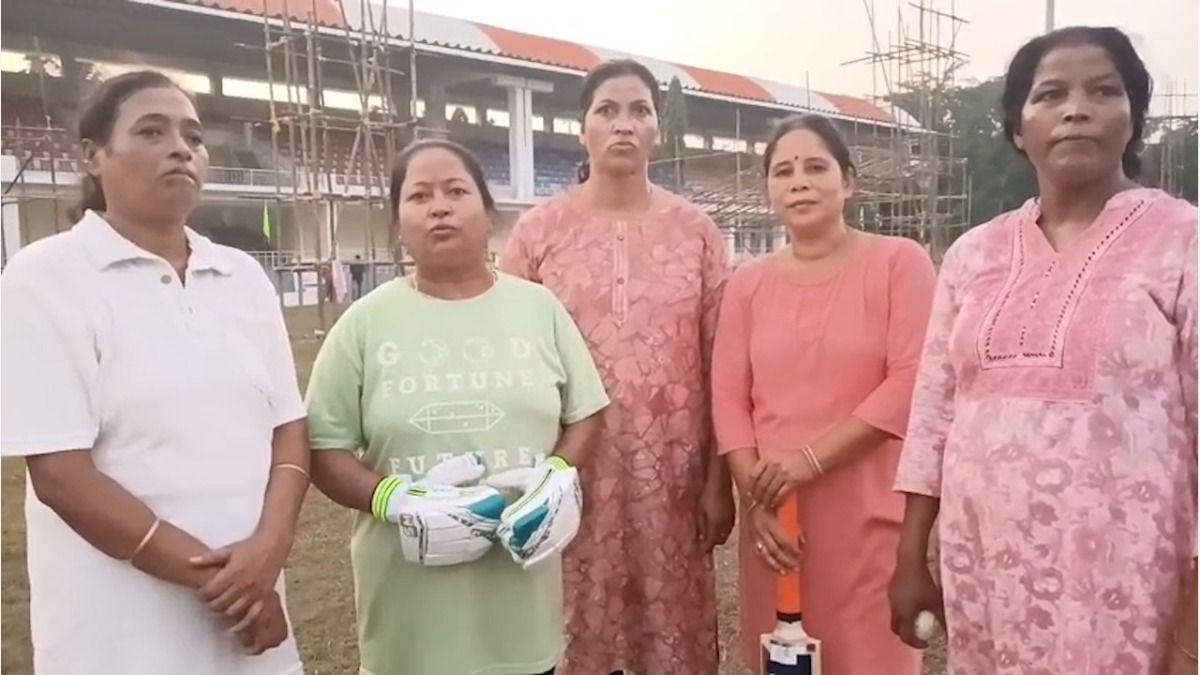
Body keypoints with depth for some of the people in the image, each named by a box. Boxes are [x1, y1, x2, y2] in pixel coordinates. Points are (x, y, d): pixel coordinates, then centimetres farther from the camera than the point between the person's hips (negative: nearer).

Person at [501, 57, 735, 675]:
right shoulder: (537, 231, 0)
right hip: (573, 470, 0)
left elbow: (718, 363, 3)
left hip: (671, 472, 1)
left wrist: (719, 479, 1)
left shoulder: (696, 231, 2)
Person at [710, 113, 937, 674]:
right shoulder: (748, 283, 9)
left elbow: (911, 382, -11)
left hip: (870, 514, -3)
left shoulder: (899, 262, -2)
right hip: (775, 514, 4)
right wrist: (754, 495, -7)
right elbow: (728, 397, 5)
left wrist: (812, 457, -16)